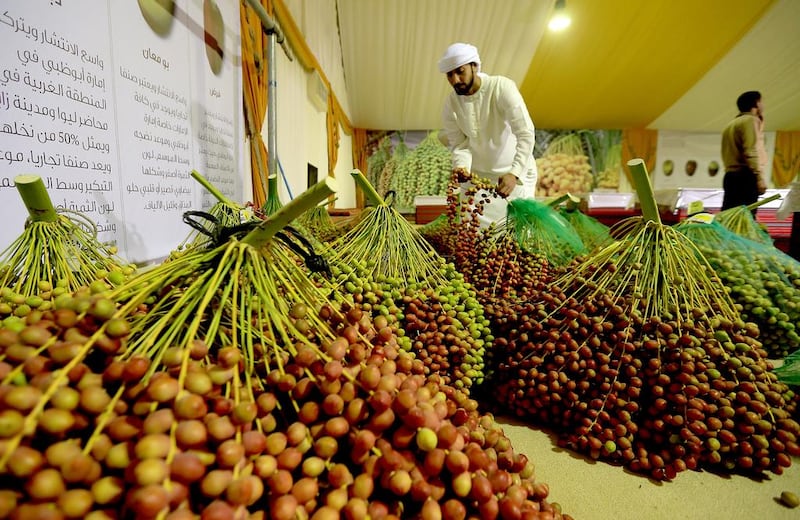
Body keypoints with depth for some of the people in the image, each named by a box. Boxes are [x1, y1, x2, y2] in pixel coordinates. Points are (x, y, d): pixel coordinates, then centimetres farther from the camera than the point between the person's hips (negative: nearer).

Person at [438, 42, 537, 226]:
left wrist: (514, 174, -38)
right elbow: (460, 144, -5)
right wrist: (461, 166, -28)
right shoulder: (451, 104, -7)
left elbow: (526, 134, -25)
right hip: (478, 176, 3)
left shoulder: (502, 87, -19)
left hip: (516, 172, -3)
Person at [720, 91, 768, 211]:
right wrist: (759, 177, -18)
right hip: (745, 176, -9)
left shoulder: (731, 124, 27)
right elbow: (751, 152, -14)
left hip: (731, 176, 9)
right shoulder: (750, 120, -1)